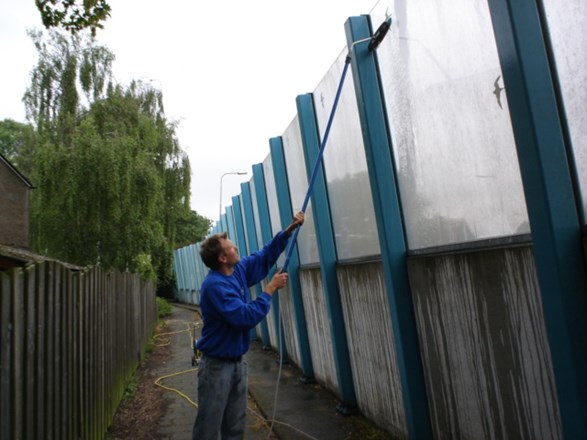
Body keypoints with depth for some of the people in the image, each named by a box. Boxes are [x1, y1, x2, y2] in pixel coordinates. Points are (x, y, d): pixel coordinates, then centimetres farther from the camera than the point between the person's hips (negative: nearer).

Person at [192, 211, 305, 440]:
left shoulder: (239, 270, 2)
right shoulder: (214, 285, -24)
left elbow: (264, 256, 15)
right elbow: (246, 317, -29)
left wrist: (289, 230, 7)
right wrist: (270, 289, -20)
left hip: (238, 362, 8)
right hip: (217, 365, -8)